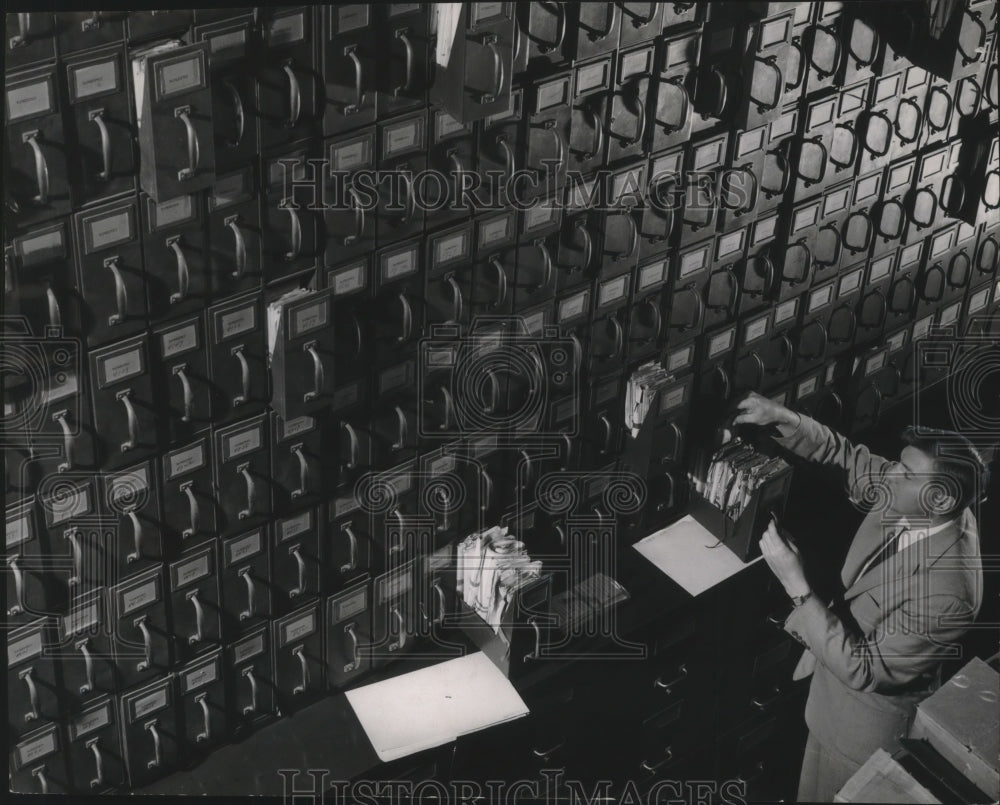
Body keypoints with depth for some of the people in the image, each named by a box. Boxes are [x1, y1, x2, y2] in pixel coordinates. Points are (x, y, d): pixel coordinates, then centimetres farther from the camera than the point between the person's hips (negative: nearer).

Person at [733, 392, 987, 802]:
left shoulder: (945, 591, -41)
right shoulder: (912, 503, -21)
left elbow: (864, 670, -34)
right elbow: (851, 460, -3)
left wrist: (796, 586, -38)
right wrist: (786, 420, -20)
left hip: (871, 712, -7)